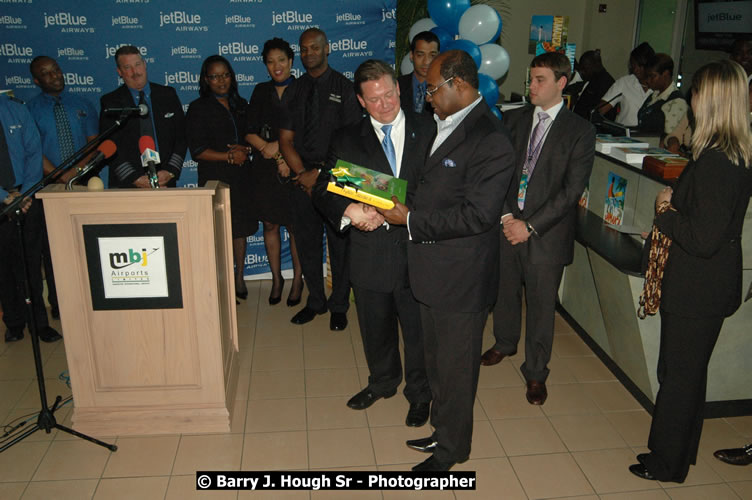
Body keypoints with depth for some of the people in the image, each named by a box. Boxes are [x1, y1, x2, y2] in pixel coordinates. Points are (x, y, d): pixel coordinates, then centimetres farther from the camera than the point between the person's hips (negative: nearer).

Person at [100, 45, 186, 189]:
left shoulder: (168, 95, 10)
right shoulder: (110, 102, 4)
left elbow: (181, 137, 8)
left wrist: (170, 172, -5)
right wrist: (136, 179, -12)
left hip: (165, 182, 1)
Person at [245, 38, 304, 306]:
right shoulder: (261, 91, 11)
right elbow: (250, 131, 6)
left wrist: (290, 159, -15)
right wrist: (268, 148, -11)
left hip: (295, 168, -3)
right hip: (265, 168, 3)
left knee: (295, 226, 1)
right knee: (270, 224, 9)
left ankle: (298, 279, 15)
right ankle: (276, 278, 23)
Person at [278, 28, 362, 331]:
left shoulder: (343, 88, -1)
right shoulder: (295, 90, 9)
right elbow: (286, 138, 6)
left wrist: (323, 172, -13)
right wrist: (302, 173, -8)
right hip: (303, 177, 4)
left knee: (339, 242, 3)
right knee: (306, 242, 10)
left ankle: (339, 306, 18)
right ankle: (315, 301, 26)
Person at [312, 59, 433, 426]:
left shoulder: (428, 130, -2)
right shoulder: (347, 141, 2)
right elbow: (322, 190, -2)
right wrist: (349, 210, -24)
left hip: (417, 251, -2)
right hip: (370, 255, 2)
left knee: (419, 330, 14)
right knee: (375, 328, 21)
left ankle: (419, 393, 39)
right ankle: (382, 381, 49)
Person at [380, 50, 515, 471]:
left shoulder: (489, 141, -22)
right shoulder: (446, 125, 7)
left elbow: (477, 214, -26)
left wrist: (411, 220, -20)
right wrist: (399, 202, 2)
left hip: (462, 279, -9)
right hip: (436, 272, 9)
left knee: (455, 367, 10)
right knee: (437, 361, 24)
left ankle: (450, 451, 31)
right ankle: (442, 428, 45)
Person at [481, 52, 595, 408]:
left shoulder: (580, 132, -5)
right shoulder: (514, 119, 6)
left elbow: (571, 189, -10)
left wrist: (530, 225, -14)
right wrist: (507, 215, -8)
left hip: (547, 232, -3)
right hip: (507, 225, 4)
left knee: (541, 303, 6)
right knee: (505, 290, 18)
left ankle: (536, 371, 24)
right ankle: (505, 342, 45)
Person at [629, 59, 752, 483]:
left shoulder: (714, 161, -25)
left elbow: (703, 239, -27)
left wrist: (666, 212, -12)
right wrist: (675, 205, 2)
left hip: (696, 290, -10)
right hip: (715, 284, 10)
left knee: (678, 376, 6)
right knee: (689, 372, 22)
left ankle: (667, 464, 24)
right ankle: (680, 454, 38)